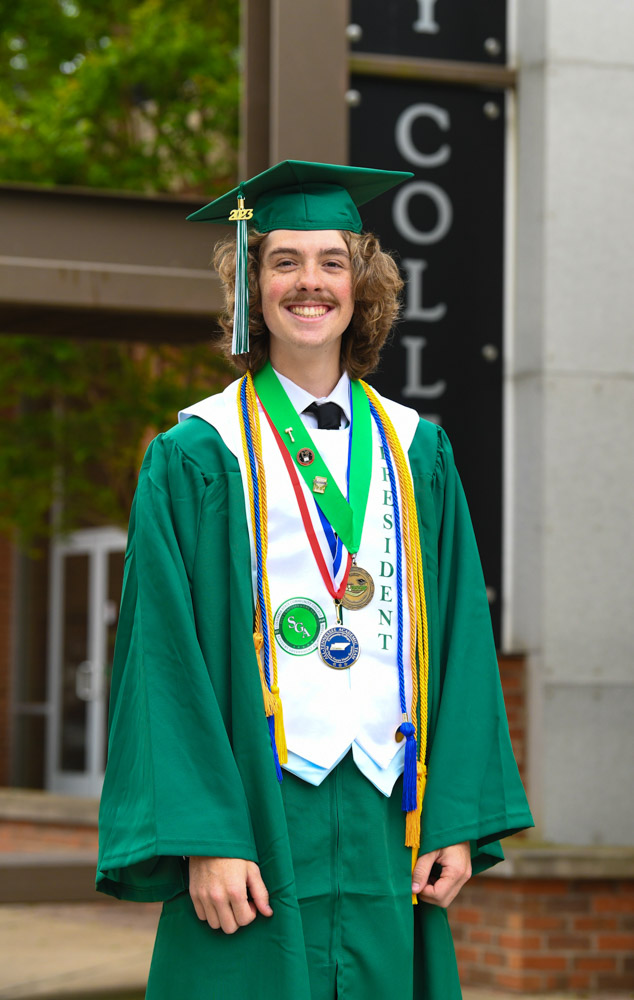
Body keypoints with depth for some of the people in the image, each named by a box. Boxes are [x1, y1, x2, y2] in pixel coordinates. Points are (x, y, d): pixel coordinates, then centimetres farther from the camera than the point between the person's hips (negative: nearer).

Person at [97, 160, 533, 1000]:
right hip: (255, 816, -3)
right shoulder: (199, 456, 0)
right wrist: (203, 838, -16)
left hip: (385, 832, 3)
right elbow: (165, 656, -6)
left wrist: (460, 821, 0)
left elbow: (460, 641, 9)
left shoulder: (415, 452, 12)